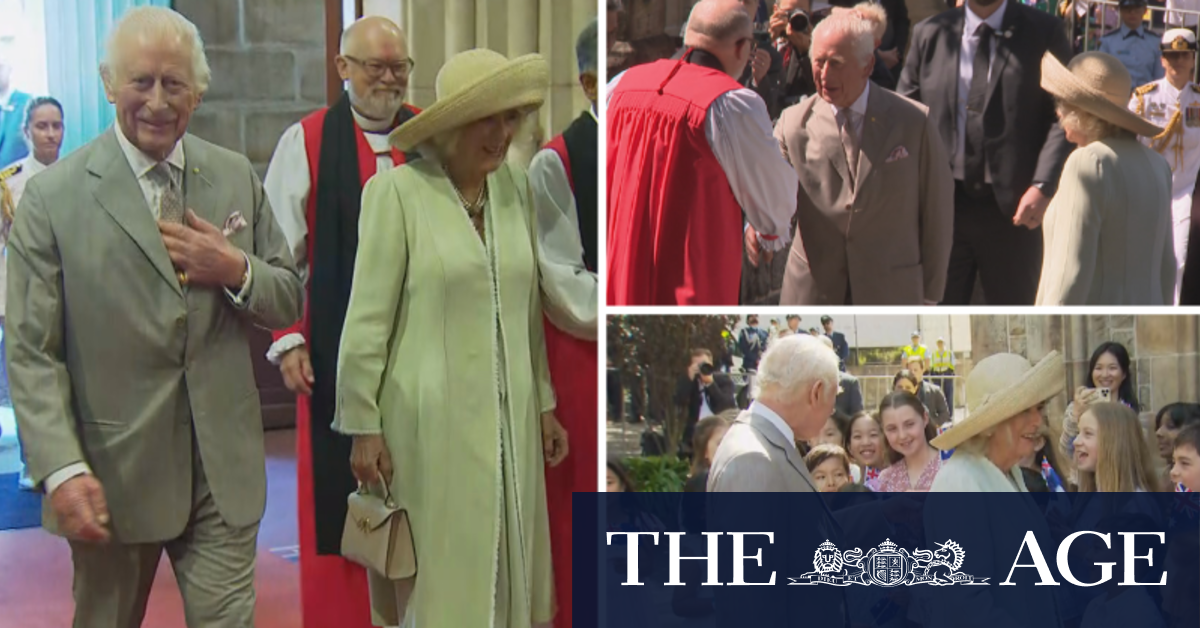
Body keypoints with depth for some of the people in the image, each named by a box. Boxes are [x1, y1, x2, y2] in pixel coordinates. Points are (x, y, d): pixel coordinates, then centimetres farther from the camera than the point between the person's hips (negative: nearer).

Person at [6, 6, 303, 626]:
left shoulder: (238, 178, 4)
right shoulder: (53, 196, -7)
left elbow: (290, 298, 9)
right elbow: (31, 352, -9)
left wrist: (236, 271, -12)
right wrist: (63, 469, -18)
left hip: (223, 467, 2)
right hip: (113, 474, -2)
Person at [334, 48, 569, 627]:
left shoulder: (515, 187, 5)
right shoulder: (397, 191, -12)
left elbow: (529, 311, 11)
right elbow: (367, 319, -10)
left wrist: (545, 403, 13)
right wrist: (363, 425, -10)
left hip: (508, 419, 5)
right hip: (430, 420, -5)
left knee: (506, 570, 13)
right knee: (437, 577, 5)